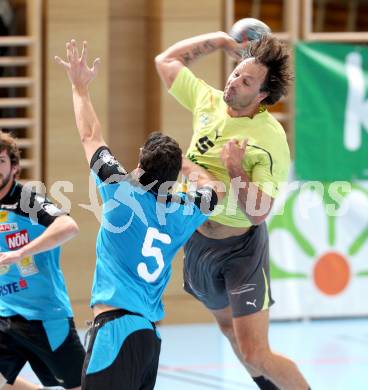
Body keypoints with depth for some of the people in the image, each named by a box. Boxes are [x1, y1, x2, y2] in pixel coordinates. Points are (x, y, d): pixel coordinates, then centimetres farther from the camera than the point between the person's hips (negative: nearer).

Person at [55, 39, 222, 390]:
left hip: (116, 325, -7)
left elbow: (90, 136, 10)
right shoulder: (183, 212, 10)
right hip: (150, 332, 7)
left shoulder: (122, 192, -3)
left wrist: (80, 88, 23)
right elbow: (211, 186, 35)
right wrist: (180, 162, 44)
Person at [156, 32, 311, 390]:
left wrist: (236, 170, -36)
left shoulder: (271, 140, -23)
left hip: (241, 248, -7)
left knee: (255, 355, -14)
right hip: (197, 240, 7)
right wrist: (222, 40, 1)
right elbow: (166, 61, 9)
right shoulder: (208, 102, -5)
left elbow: (258, 213, -25)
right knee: (229, 327, 25)